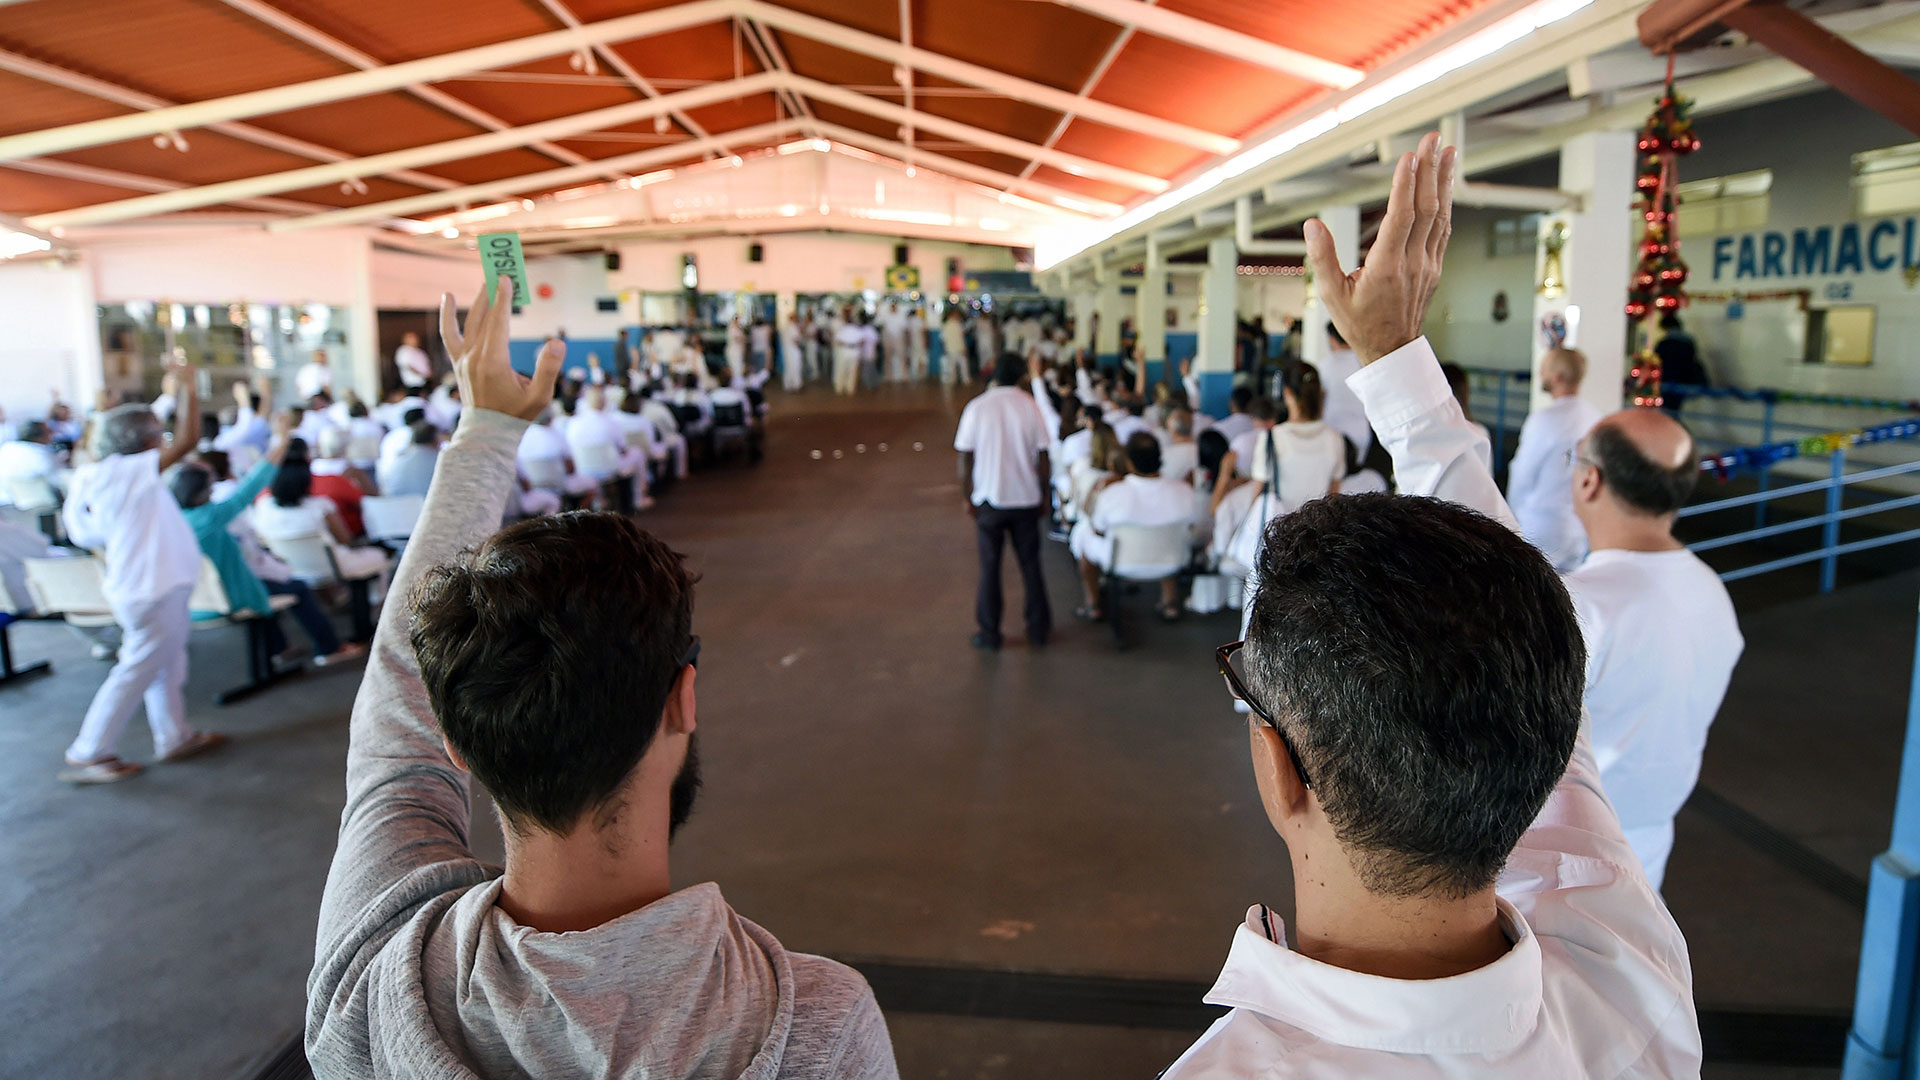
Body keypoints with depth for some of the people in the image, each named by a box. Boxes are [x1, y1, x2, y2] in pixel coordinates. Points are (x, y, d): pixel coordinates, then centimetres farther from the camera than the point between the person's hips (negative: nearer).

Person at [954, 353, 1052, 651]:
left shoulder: (976, 408, -6)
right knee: (1030, 564, 12)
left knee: (989, 568, 8)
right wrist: (1044, 496, 7)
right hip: (1026, 499, 1)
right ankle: (1038, 628, 20)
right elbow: (1042, 457, -4)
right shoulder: (1029, 406, -5)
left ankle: (989, 634, 12)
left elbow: (965, 459, -5)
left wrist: (968, 498, 6)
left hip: (989, 499, -1)